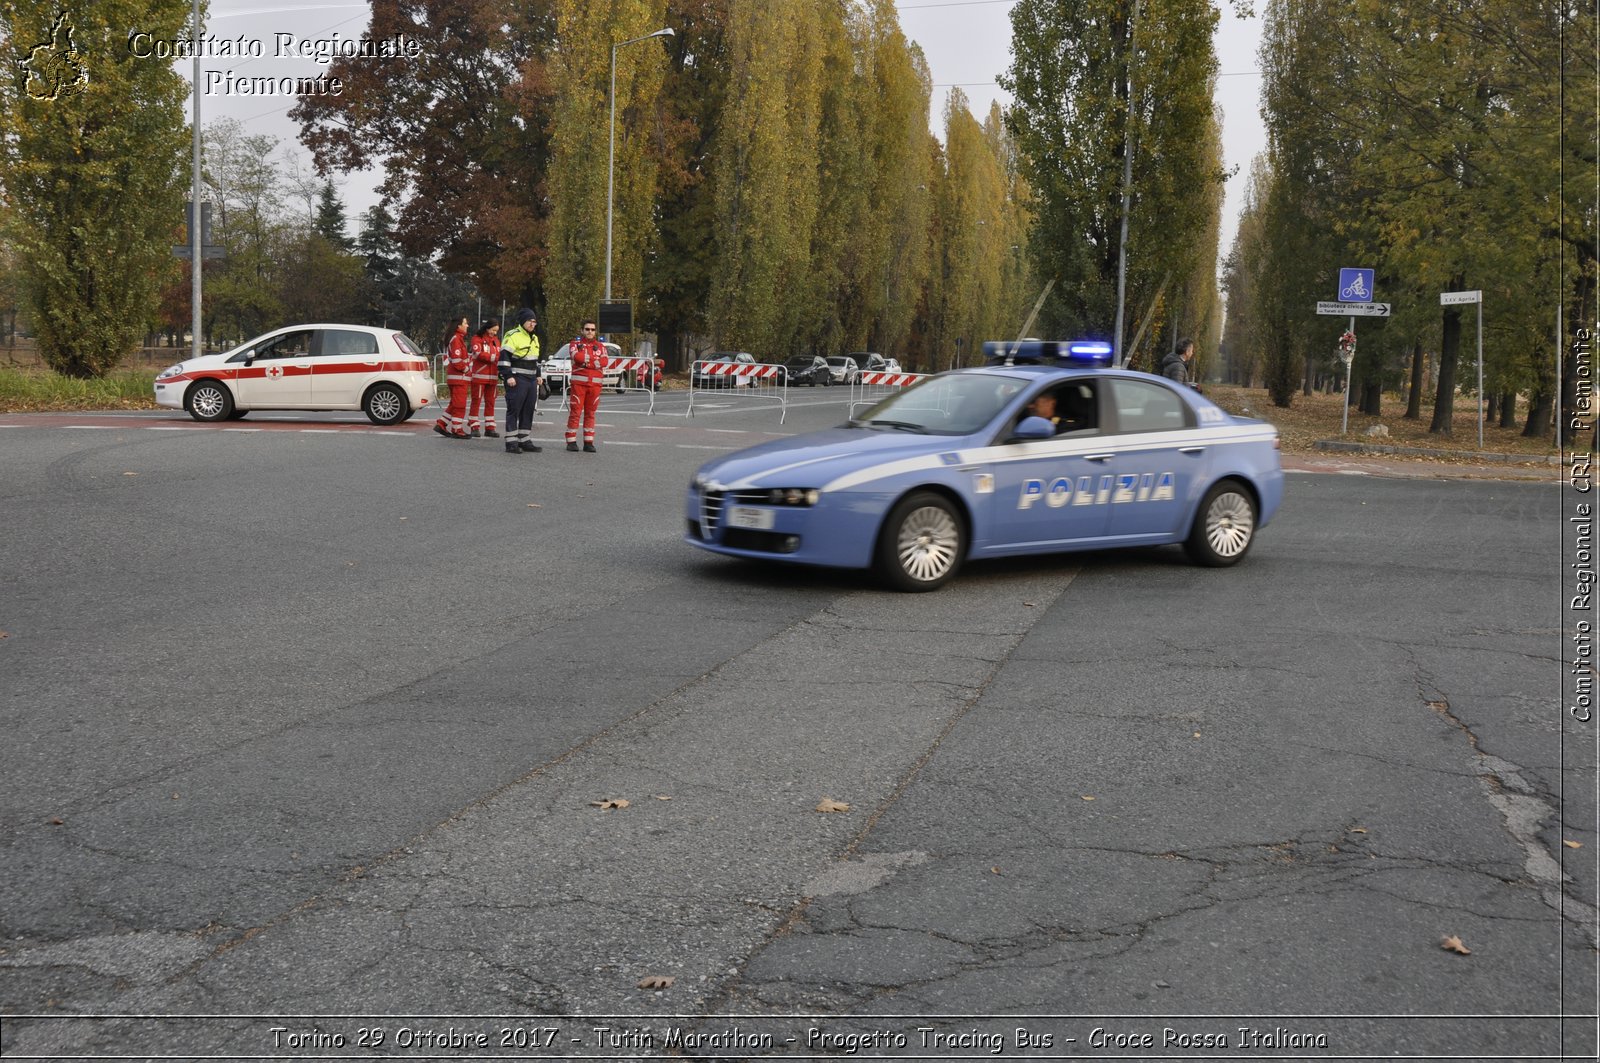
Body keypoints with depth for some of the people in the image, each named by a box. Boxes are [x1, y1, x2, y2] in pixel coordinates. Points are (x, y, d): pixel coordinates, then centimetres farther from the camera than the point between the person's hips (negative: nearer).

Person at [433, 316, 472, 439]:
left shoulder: (458, 338, 19)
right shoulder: (456, 339, -14)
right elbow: (457, 360, -21)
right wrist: (467, 369, -10)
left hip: (459, 377, 10)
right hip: (459, 377, -10)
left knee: (455, 404, 15)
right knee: (460, 405, -5)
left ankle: (441, 424, 16)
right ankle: (457, 430, -2)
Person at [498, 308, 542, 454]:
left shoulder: (534, 338, 17)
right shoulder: (512, 336, -11)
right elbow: (504, 357, -16)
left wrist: (538, 375, 23)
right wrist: (508, 376, -21)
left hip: (531, 380, 9)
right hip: (517, 379, -9)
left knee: (528, 411, 10)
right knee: (514, 411, -7)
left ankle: (525, 441, 17)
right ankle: (511, 443, -6)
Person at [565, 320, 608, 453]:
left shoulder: (601, 346, 14)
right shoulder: (575, 344, 7)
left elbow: (605, 361, -5)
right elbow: (578, 357, -14)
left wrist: (586, 360, -10)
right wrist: (596, 359, -5)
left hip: (595, 384, 3)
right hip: (578, 382, -3)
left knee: (590, 413, 6)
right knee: (575, 412, -5)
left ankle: (588, 443, 9)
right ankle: (571, 442, -1)